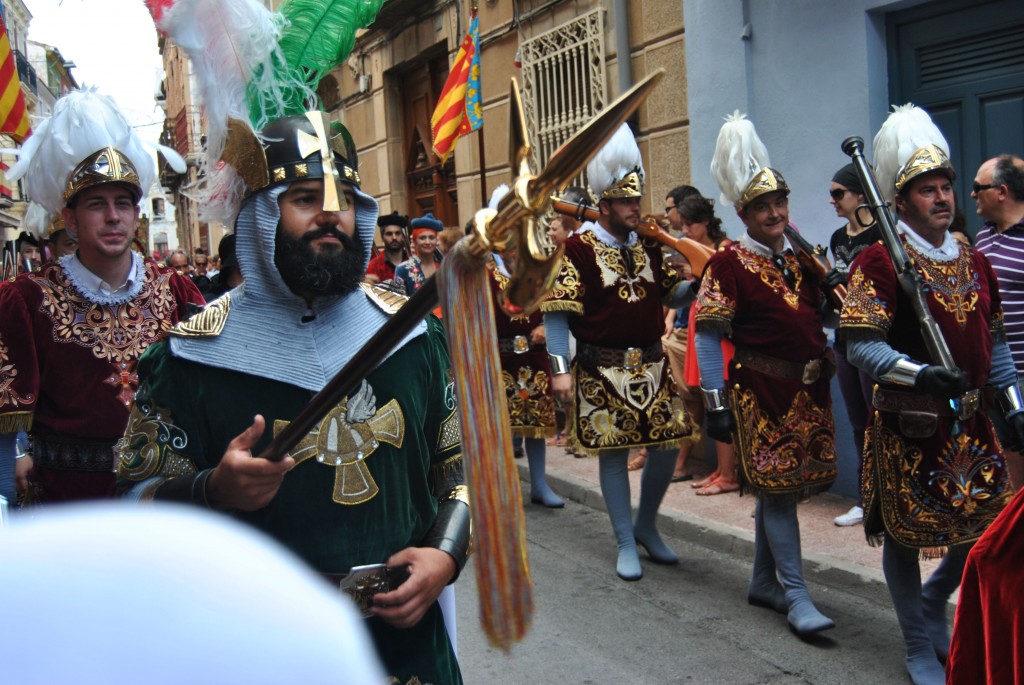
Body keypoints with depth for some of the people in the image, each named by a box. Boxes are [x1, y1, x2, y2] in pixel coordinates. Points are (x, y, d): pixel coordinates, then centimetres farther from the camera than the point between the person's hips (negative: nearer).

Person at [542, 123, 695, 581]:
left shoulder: (647, 245, 9)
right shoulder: (578, 247, -9)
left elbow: (669, 296, 17)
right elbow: (557, 312, -12)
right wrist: (560, 369, -18)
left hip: (652, 366, 6)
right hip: (603, 370, -5)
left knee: (667, 446, 8)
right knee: (612, 452, 4)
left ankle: (647, 526, 30)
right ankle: (626, 544, 18)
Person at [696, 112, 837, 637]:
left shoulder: (804, 259, 11)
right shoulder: (728, 264, -9)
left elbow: (822, 320, 20)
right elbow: (707, 336, -12)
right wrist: (715, 402, -17)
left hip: (808, 391, 7)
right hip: (760, 391, -6)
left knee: (780, 486, 13)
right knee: (776, 485, -4)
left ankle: (764, 581, 27)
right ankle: (796, 595, 5)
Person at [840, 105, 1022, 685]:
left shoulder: (974, 261, 10)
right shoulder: (880, 260, -11)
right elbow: (861, 345, -18)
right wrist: (918, 374, -32)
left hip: (970, 419, 6)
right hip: (909, 423, -6)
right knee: (906, 533, 5)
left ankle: (931, 607, 38)